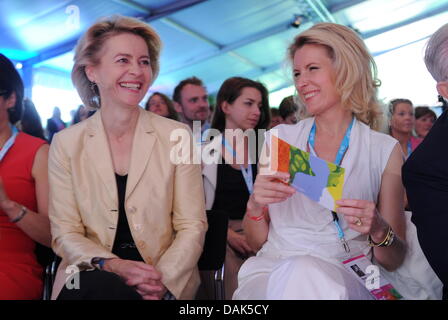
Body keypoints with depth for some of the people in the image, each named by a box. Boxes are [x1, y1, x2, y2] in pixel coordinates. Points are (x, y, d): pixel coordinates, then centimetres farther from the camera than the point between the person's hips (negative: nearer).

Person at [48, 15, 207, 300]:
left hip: (167, 283, 0)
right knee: (101, 287, -32)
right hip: (94, 276, 1)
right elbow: (65, 233, 1)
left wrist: (162, 281, -18)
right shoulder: (66, 144, 1)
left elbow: (192, 226, -3)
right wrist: (110, 265, -17)